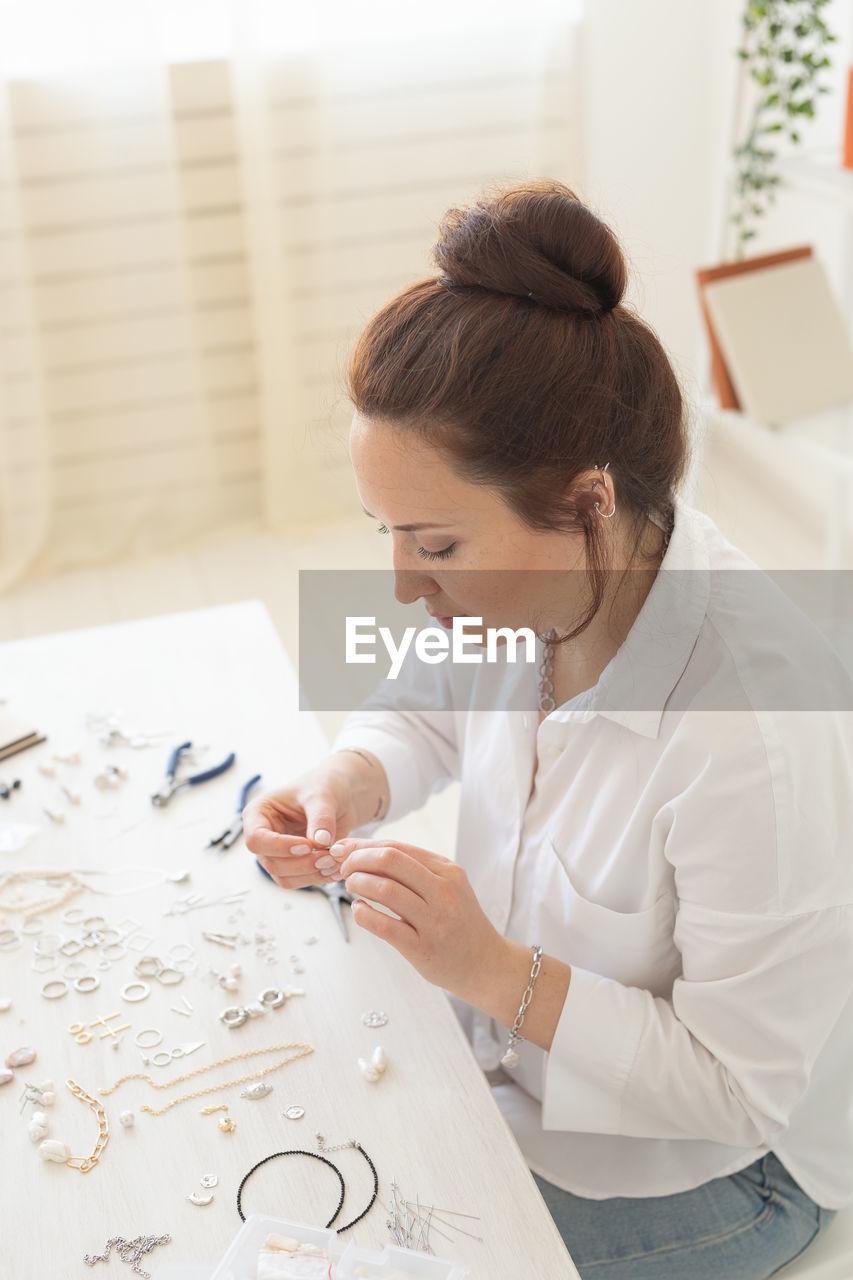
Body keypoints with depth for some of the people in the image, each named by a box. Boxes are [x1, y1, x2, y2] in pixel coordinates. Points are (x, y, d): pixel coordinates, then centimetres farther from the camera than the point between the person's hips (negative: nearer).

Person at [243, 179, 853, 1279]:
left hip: (705, 1165, -5)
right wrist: (346, 787, -16)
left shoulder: (757, 740, -37)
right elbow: (425, 709, 5)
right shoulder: (528, 577, -17)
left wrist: (497, 973, -34)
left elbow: (741, 1088, -25)